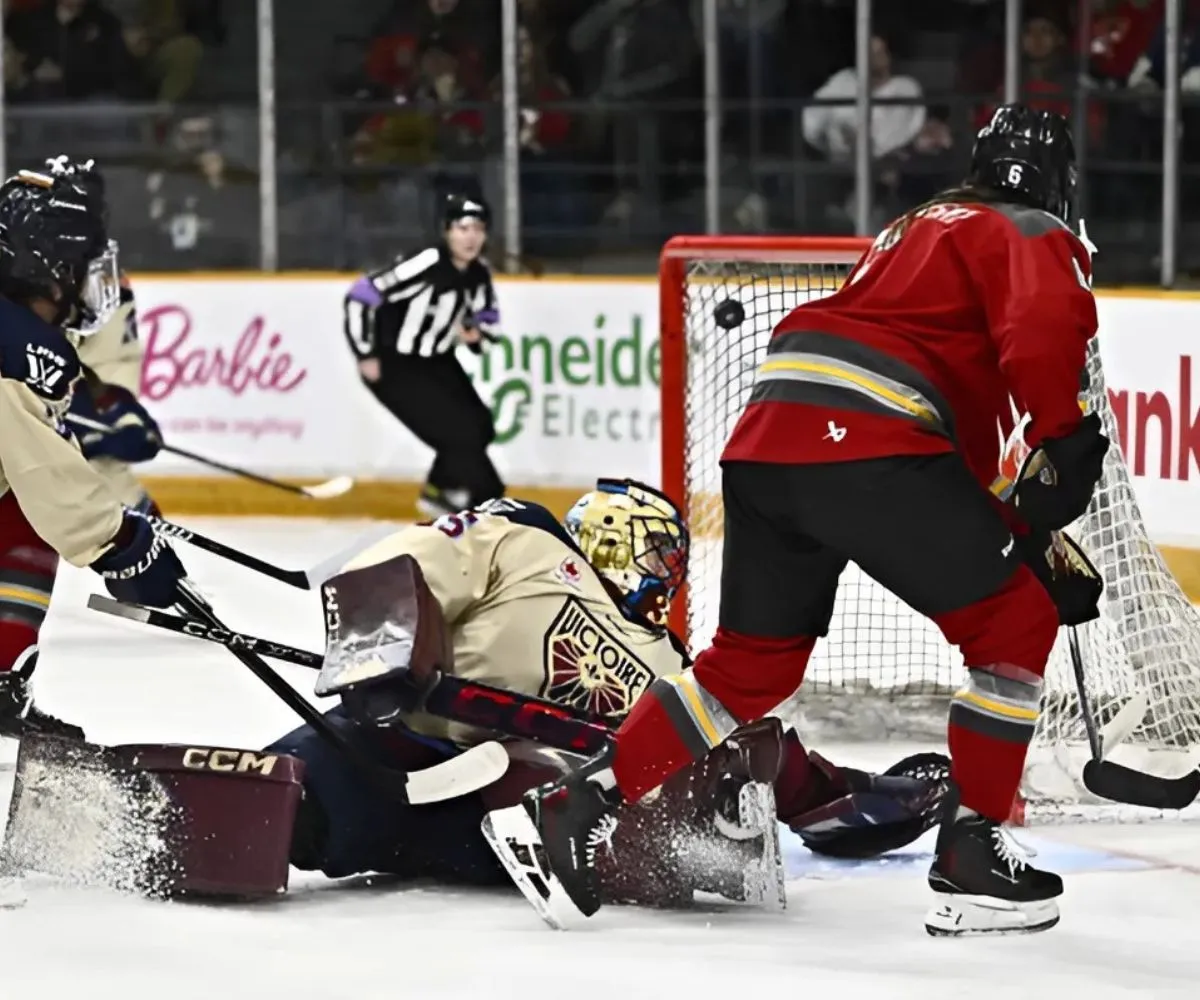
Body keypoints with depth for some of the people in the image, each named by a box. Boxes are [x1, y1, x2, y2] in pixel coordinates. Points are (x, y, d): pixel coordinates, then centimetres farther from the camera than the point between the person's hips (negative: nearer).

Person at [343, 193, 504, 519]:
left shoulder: (478, 273, -5)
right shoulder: (424, 266, -29)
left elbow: (486, 314, 14)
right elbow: (360, 295, -27)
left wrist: (476, 332, -11)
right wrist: (366, 354, -21)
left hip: (435, 360, 8)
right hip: (393, 365, -8)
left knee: (479, 427, 7)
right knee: (457, 430, -15)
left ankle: (439, 492, 26)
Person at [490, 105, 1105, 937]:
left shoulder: (919, 227, 35)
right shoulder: (1038, 237, 9)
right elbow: (1044, 330, -16)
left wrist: (1014, 514, 34)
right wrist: (1065, 439, -11)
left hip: (767, 435, 8)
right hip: (871, 440, -8)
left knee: (753, 665, 18)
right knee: (1018, 618, 6)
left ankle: (571, 811, 13)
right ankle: (970, 858, 4)